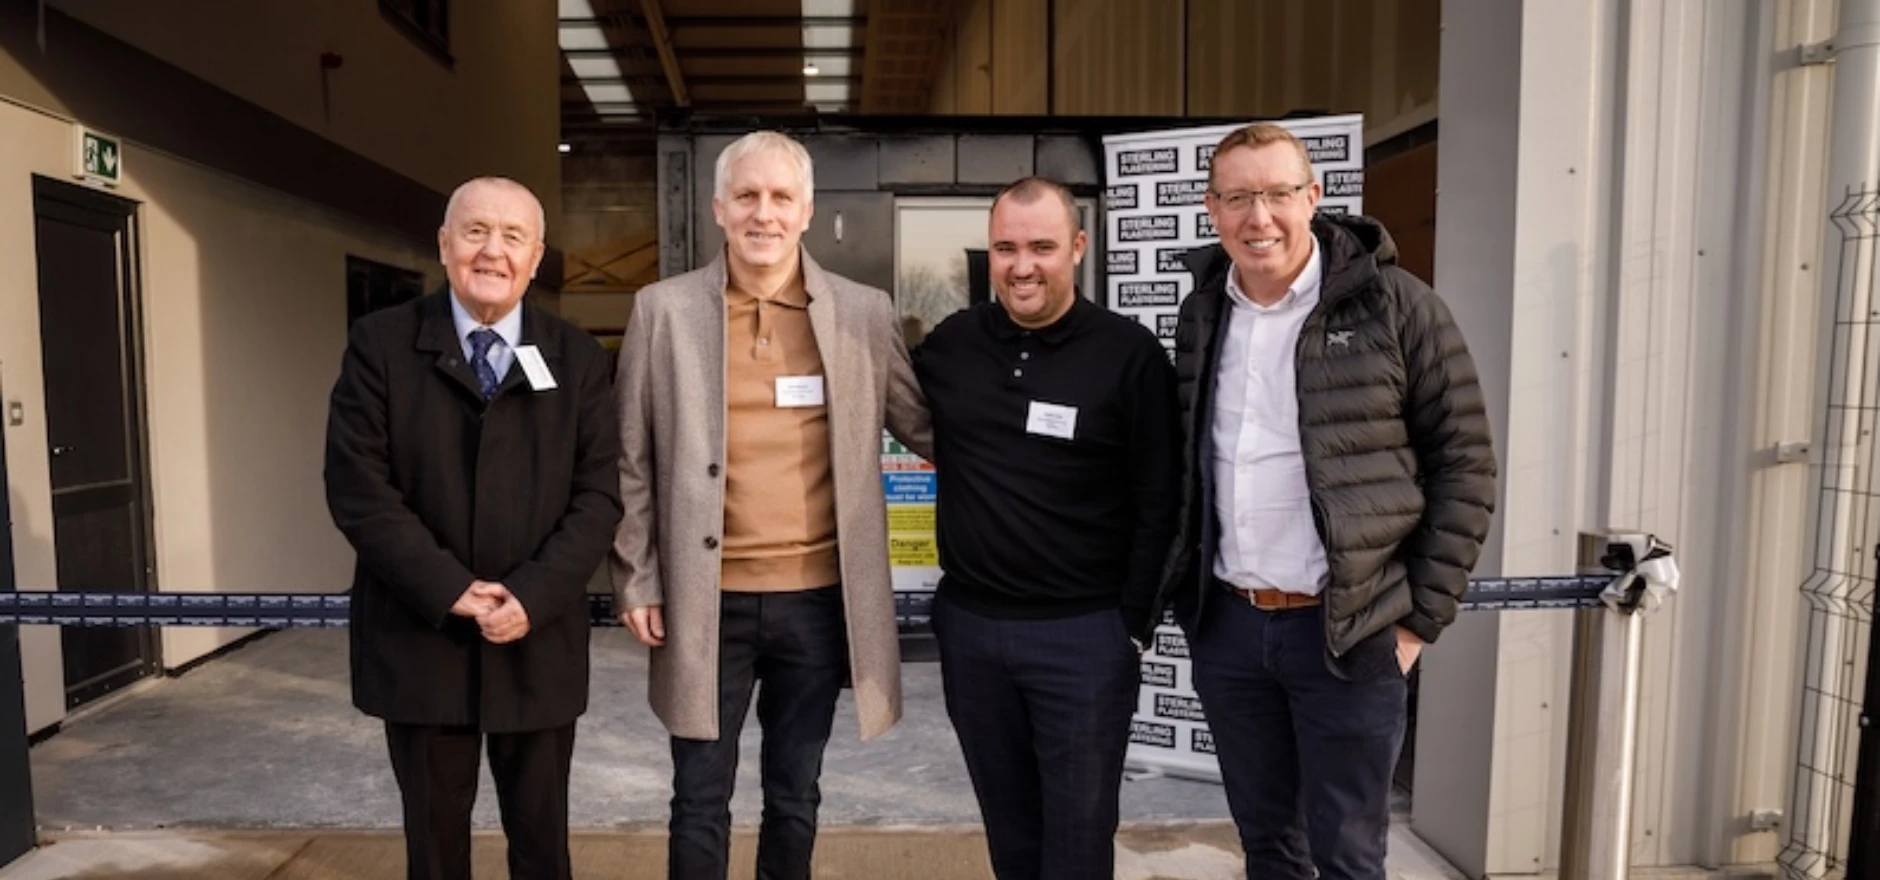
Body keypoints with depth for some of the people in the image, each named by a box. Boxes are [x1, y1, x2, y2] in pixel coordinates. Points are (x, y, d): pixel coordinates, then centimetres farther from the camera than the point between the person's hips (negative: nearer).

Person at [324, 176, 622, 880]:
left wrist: (532, 596, -16)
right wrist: (451, 591, -15)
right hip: (419, 641, 0)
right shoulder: (380, 344, -1)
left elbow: (598, 496, -3)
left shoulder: (579, 360, 2)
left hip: (539, 643, 1)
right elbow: (358, 486, -8)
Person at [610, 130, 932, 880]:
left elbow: (925, 427, 7)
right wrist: (635, 579, 0)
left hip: (818, 598, 1)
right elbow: (632, 459, 2)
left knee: (795, 798, 17)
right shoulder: (663, 310, -2)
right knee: (700, 802, 12)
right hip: (706, 600, 0)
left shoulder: (865, 313, -1)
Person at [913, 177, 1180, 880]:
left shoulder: (1130, 354, -9)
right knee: (1007, 822, 19)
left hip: (1085, 632, -3)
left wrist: (1132, 624, -6)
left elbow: (1158, 504, -7)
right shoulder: (950, 344, 1)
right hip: (968, 624, 4)